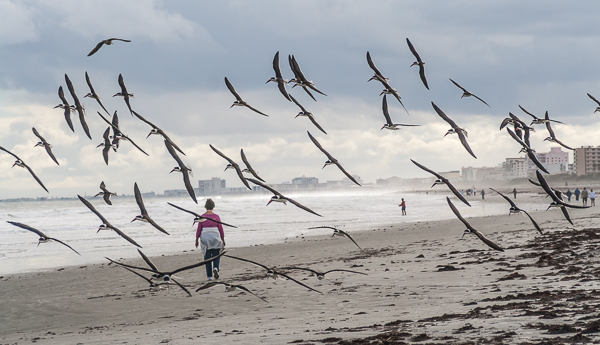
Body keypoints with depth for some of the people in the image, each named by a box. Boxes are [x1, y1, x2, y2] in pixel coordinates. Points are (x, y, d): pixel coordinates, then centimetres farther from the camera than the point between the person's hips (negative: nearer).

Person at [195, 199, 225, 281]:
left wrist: (197, 240, 7)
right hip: (215, 238, 0)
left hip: (205, 238, 0)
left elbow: (199, 229, -1)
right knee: (216, 255, 14)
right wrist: (223, 240, 10)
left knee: (207, 257, 7)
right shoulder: (216, 217, -1)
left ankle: (209, 276, 5)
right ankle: (215, 268, -15)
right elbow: (220, 229, 2)